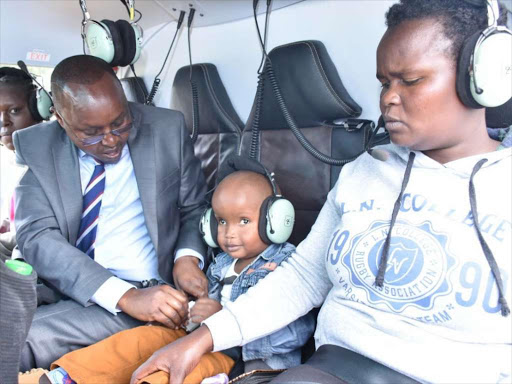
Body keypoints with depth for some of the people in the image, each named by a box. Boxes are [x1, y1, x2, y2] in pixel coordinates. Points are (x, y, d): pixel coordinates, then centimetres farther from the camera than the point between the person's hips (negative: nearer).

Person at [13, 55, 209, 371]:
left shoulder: (168, 129, -4)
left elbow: (196, 208, 6)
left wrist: (188, 256, -16)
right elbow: (36, 236, -12)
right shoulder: (35, 146, -2)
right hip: (60, 286, 3)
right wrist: (124, 296, -26)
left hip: (146, 292, -2)